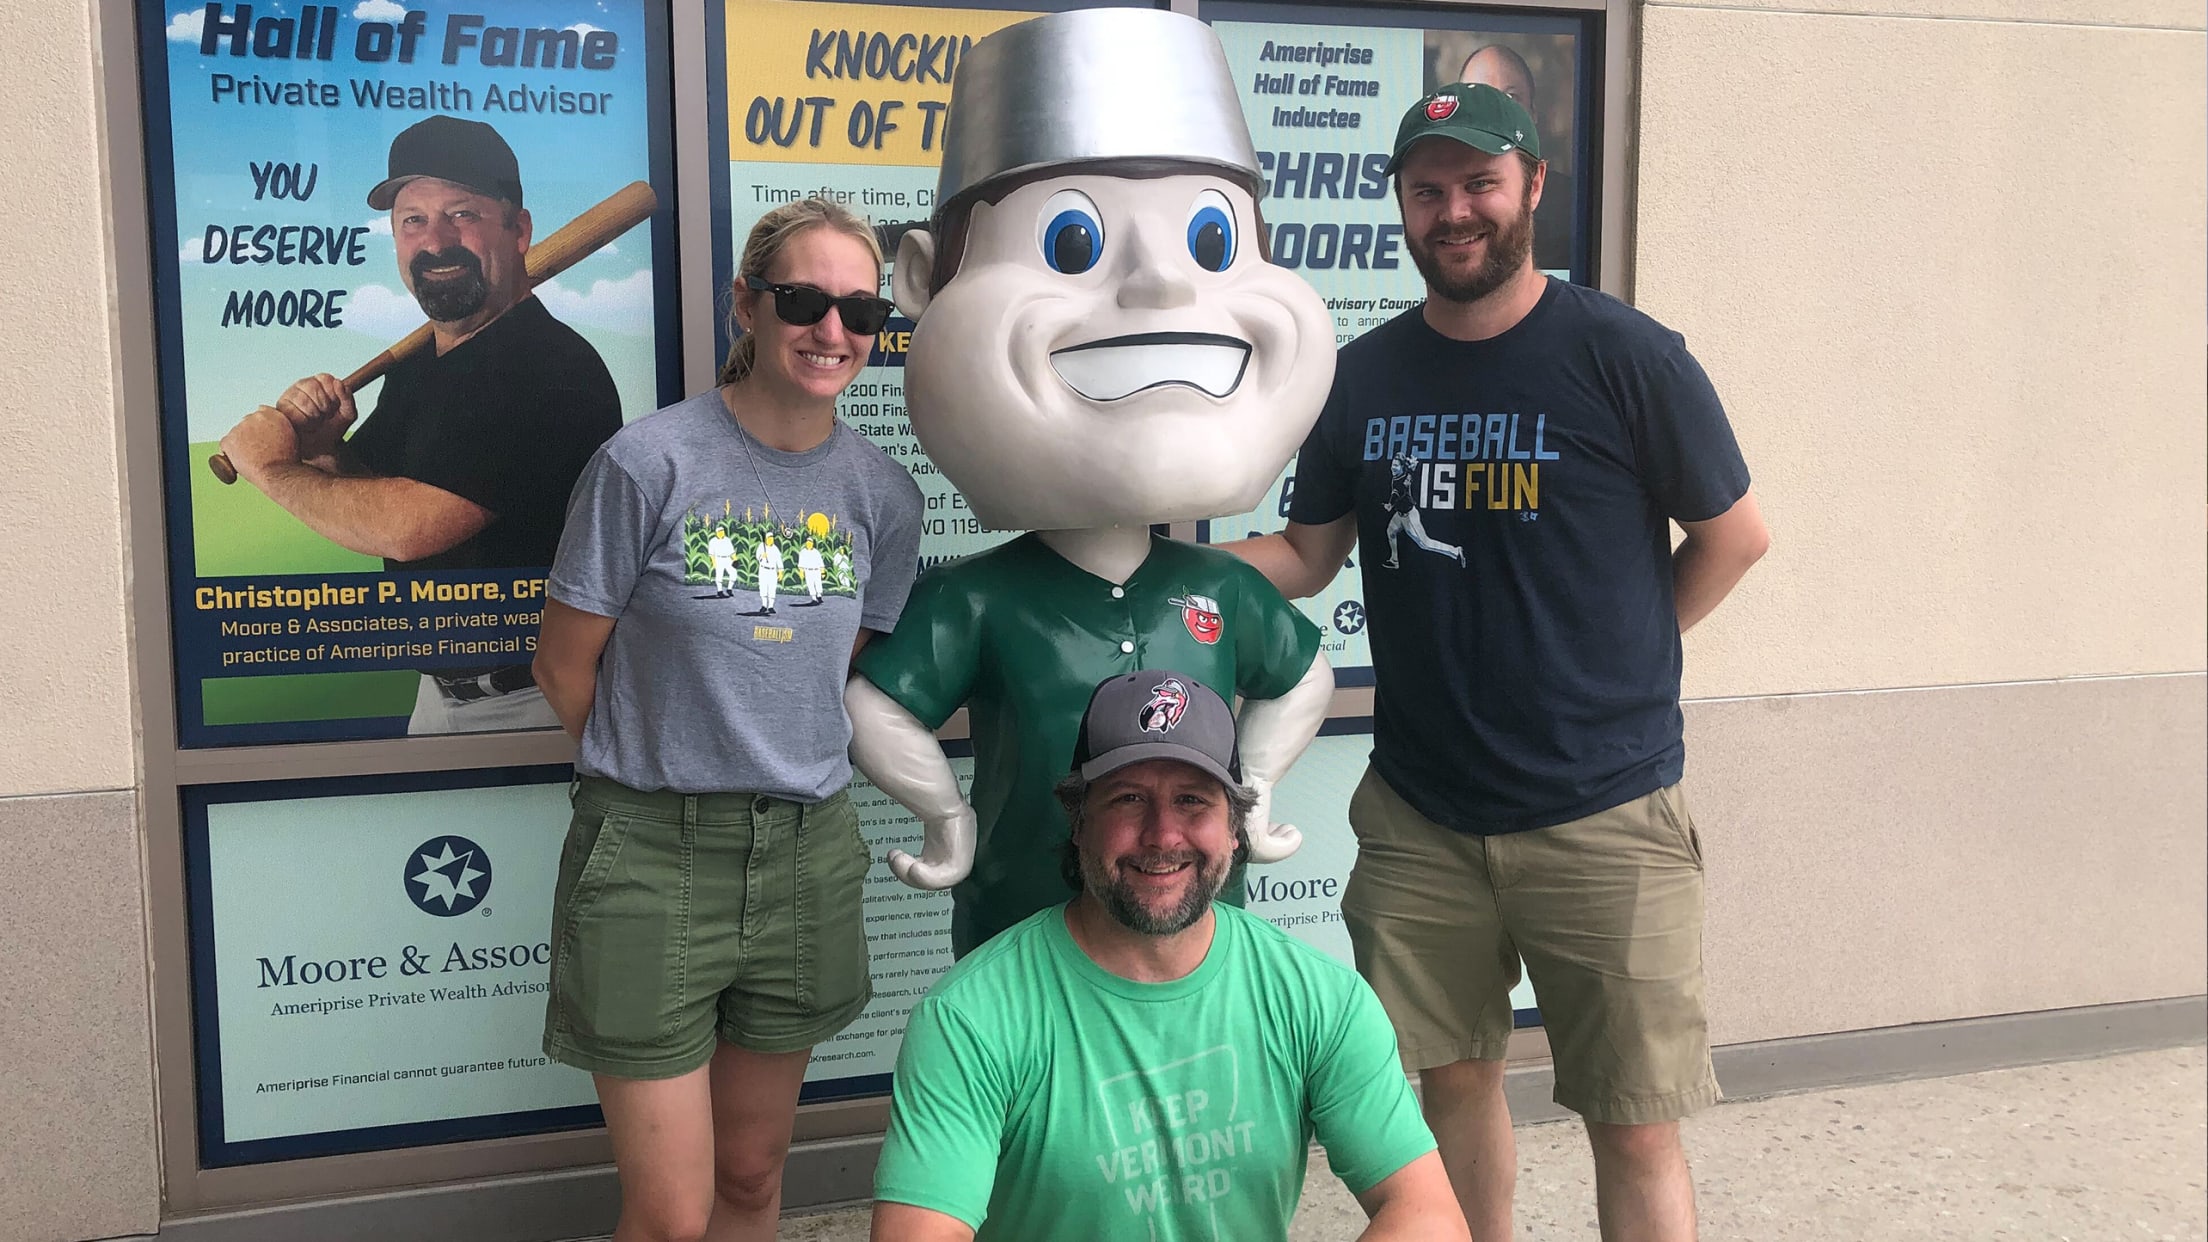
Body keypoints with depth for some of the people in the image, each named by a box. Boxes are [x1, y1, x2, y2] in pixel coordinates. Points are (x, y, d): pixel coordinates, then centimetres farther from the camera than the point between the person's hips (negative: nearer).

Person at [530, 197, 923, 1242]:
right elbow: (566, 666, -3)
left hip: (807, 853, 4)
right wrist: (663, 773, 6)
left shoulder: (884, 497, 1)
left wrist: (782, 771, 7)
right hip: (652, 853, -4)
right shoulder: (650, 463, -12)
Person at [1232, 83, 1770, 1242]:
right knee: (1454, 1079, 16)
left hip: (1601, 813, -3)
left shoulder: (1626, 355, -7)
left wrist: (1613, 664, -1)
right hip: (1418, 813, 4)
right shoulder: (1363, 377, 5)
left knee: (1634, 1124, 3)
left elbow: (1734, 535, 1)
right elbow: (1305, 553, 10)